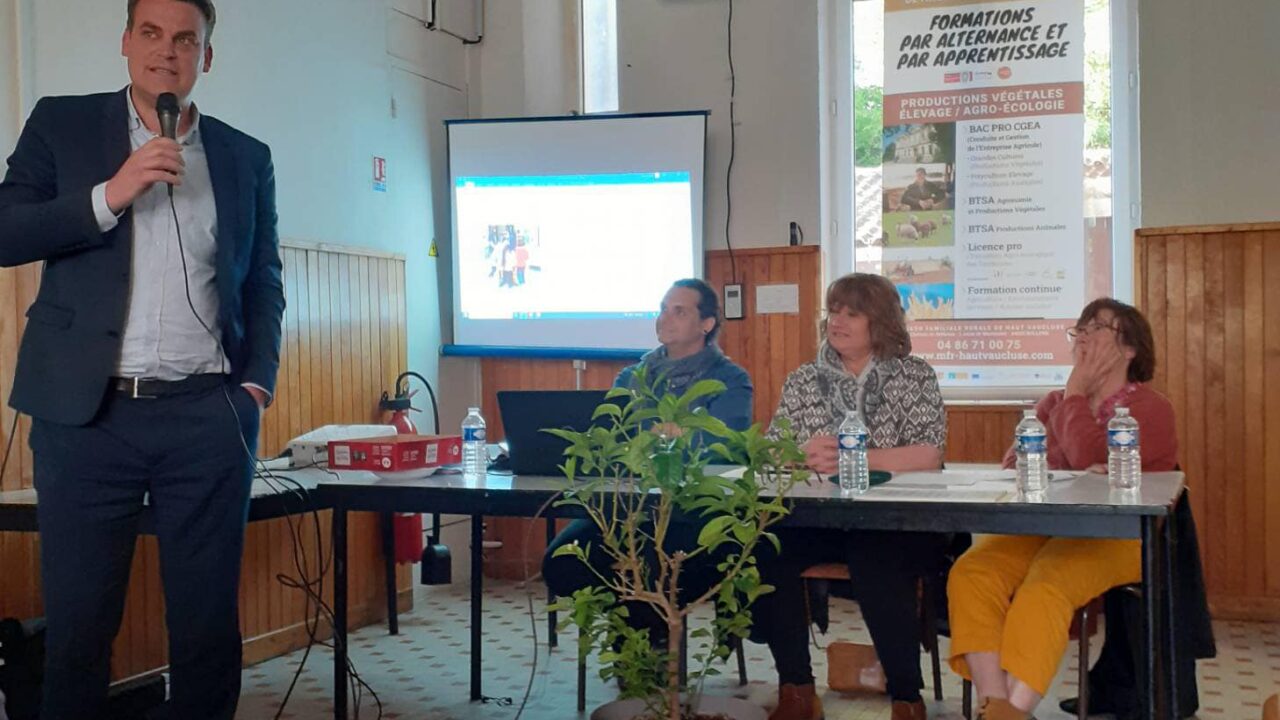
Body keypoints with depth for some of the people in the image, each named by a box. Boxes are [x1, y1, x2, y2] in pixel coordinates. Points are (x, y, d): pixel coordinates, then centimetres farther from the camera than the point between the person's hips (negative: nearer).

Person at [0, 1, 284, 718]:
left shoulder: (246, 157, 13)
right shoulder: (61, 124, 9)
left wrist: (257, 382, 2)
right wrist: (110, 195, -12)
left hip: (209, 416, 1)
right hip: (87, 412, -1)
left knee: (210, 622, 5)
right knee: (78, 620, 4)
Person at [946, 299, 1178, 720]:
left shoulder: (1150, 409, 5)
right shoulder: (1052, 404, 23)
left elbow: (1090, 458, -13)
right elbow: (1015, 466, 11)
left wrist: (1075, 392, 1)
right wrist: (1072, 479, -9)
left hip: (1114, 535, -5)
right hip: (1042, 527, 5)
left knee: (1044, 586, -36)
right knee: (970, 573, -26)